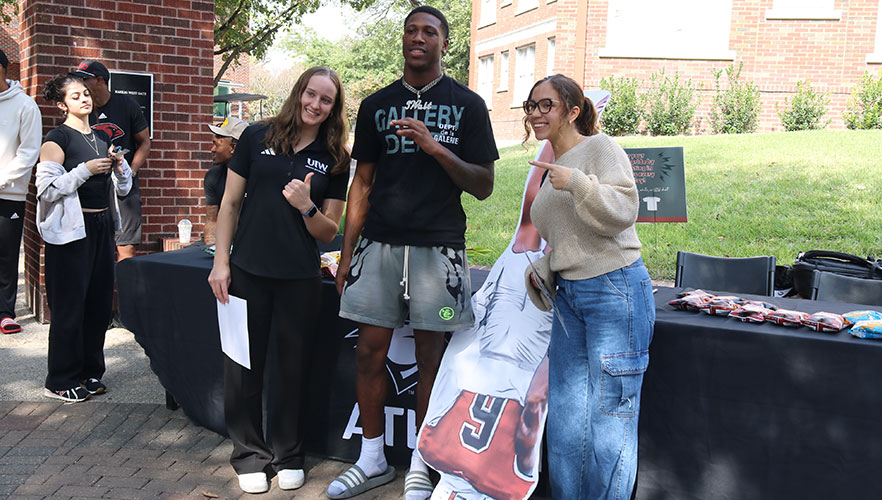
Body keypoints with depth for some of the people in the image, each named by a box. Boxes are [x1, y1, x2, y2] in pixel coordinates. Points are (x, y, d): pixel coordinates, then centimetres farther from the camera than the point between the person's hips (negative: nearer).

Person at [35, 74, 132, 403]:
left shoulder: (102, 138, 15)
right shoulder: (58, 138, -6)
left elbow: (122, 189, 20)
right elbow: (46, 188, -14)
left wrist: (120, 164, 1)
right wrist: (86, 169, -19)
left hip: (102, 226, 7)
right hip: (72, 228, -7)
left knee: (100, 302, 9)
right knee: (70, 306, -3)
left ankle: (90, 372, 22)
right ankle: (60, 382, 9)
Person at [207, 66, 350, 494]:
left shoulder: (335, 159, 4)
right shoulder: (257, 138, 2)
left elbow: (329, 231, 4)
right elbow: (231, 202, 4)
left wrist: (306, 207, -16)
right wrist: (221, 262, -2)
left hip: (300, 279, 1)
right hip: (248, 272, 0)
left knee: (292, 367, 10)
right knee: (244, 366, 7)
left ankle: (288, 455, 28)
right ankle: (249, 455, 25)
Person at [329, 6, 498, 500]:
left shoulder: (467, 104, 5)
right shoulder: (376, 105, 12)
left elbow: (484, 186, 1)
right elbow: (362, 184, 13)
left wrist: (437, 148, -15)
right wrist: (346, 254, 8)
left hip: (437, 247, -2)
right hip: (379, 244, 3)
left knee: (430, 356, 3)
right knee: (370, 352, 4)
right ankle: (373, 460, 21)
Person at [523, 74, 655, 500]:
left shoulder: (599, 148, -3)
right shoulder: (551, 168, 20)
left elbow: (622, 213, -15)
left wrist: (577, 183, -25)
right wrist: (542, 272, 11)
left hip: (615, 292, -8)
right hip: (569, 296, 8)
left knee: (610, 420, -2)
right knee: (565, 420, 10)